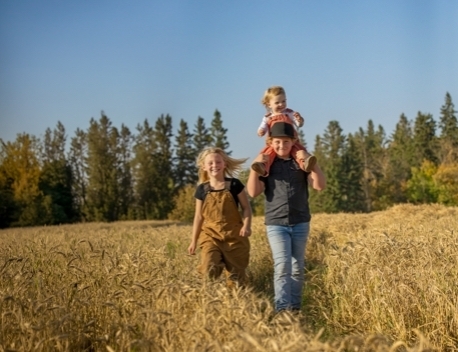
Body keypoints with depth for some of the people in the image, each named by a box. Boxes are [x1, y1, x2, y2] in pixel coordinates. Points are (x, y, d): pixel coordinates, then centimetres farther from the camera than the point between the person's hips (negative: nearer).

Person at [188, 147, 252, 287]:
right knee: (210, 270, -25)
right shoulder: (202, 189, 3)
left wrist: (246, 225, -15)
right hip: (211, 235, 1)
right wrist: (194, 241, 12)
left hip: (234, 235, 0)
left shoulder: (234, 184, -1)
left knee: (236, 276, 3)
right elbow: (199, 216, 10)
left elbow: (246, 207, 3)